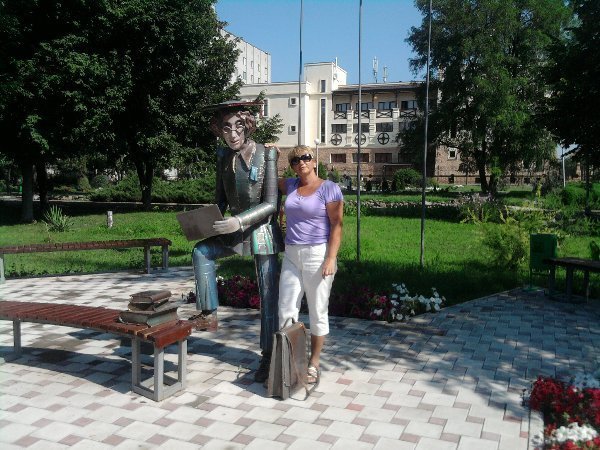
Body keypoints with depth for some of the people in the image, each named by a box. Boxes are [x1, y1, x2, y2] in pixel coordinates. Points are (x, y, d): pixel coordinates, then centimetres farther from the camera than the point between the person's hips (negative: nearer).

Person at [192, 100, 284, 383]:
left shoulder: (266, 155, -14)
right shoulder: (224, 156, 2)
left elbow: (271, 204, -17)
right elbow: (221, 198, 10)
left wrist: (239, 221, -28)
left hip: (263, 230, -5)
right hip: (235, 229, 5)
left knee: (268, 294, 1)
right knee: (201, 251, -15)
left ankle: (268, 356, 13)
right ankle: (209, 312, -2)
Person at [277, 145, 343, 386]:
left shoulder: (329, 188, -5)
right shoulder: (290, 185, 11)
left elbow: (336, 225, -10)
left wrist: (331, 258, -18)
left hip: (318, 255, -5)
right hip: (291, 256, 6)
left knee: (318, 312, 5)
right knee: (286, 311, 6)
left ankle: (314, 365, 18)